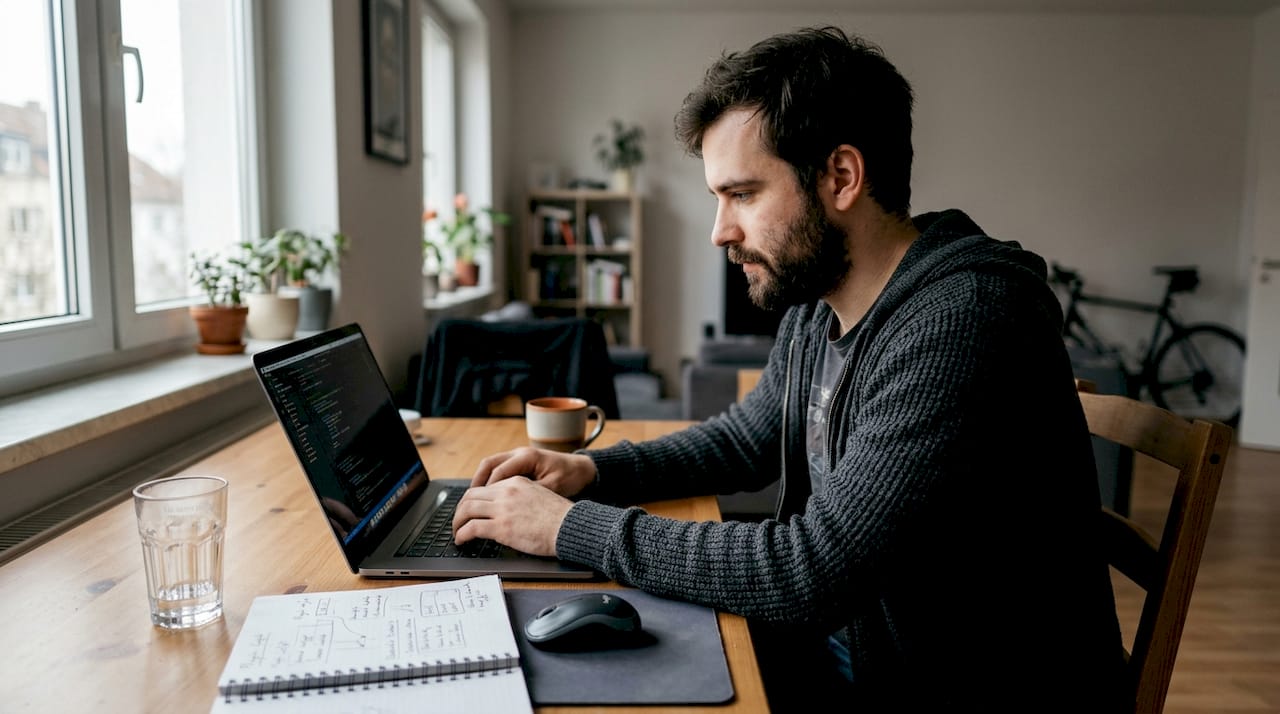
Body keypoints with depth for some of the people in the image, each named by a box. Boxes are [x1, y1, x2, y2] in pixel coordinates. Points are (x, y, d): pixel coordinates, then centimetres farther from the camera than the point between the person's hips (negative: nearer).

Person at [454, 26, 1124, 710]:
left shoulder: (963, 321, -28)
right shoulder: (814, 305, -1)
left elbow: (812, 574, -30)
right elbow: (749, 436, 15)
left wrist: (571, 526, -22)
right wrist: (591, 470, 0)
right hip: (851, 636, 7)